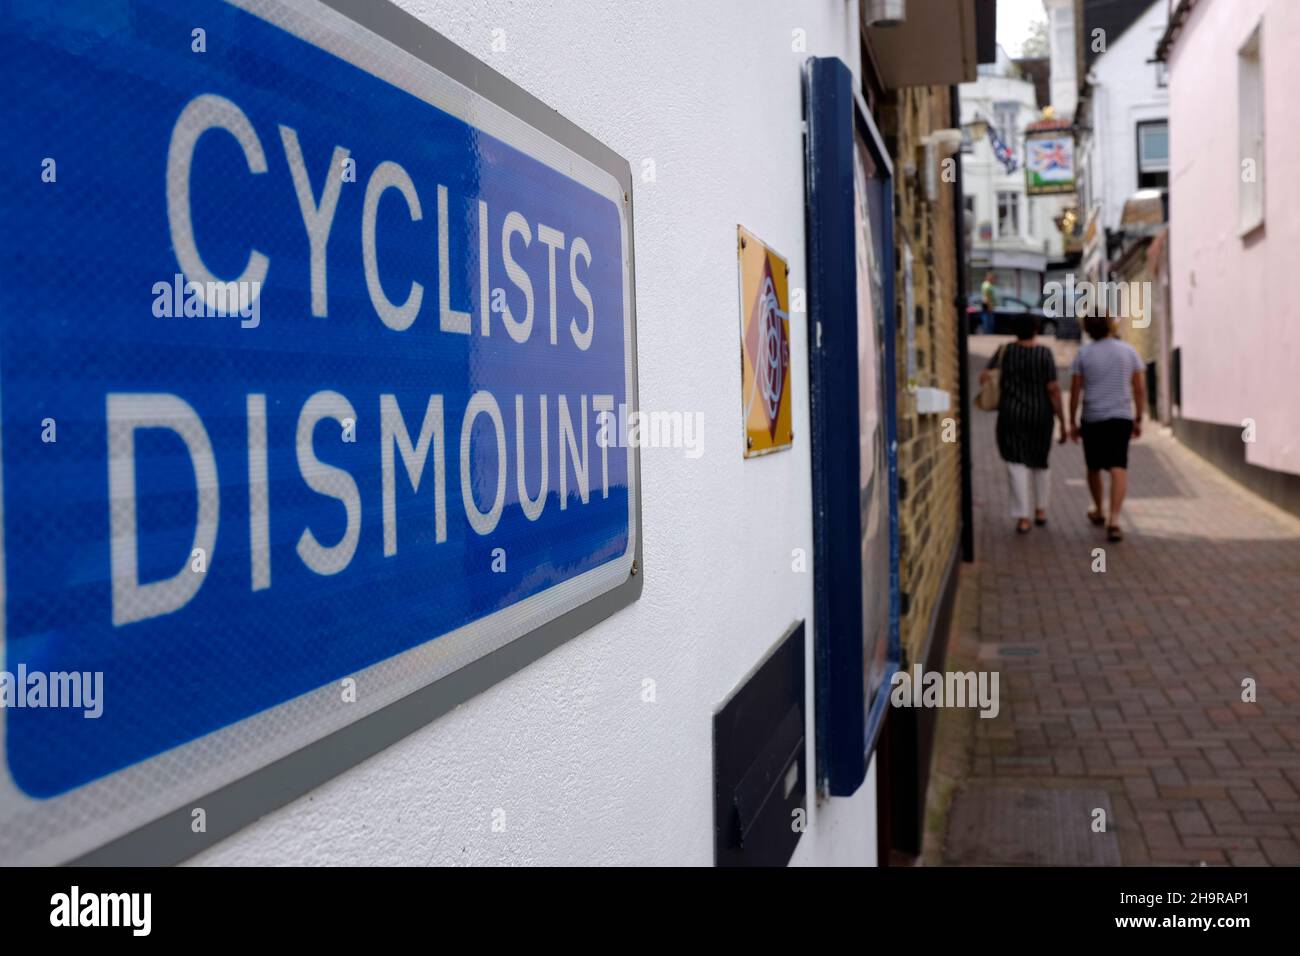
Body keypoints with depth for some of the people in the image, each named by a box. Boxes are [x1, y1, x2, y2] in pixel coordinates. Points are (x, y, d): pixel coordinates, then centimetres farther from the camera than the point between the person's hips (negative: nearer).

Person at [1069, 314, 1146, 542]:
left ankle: (1098, 512, 36)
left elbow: (1075, 391, -1)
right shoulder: (1129, 351, 2)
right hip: (1121, 418, 0)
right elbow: (1140, 389, 2)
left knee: (1094, 467, 19)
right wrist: (1138, 420, 10)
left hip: (1092, 419, 1)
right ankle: (1113, 521, -23)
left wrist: (1072, 422, 7)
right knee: (1119, 469, -8)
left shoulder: (1083, 354, -1)